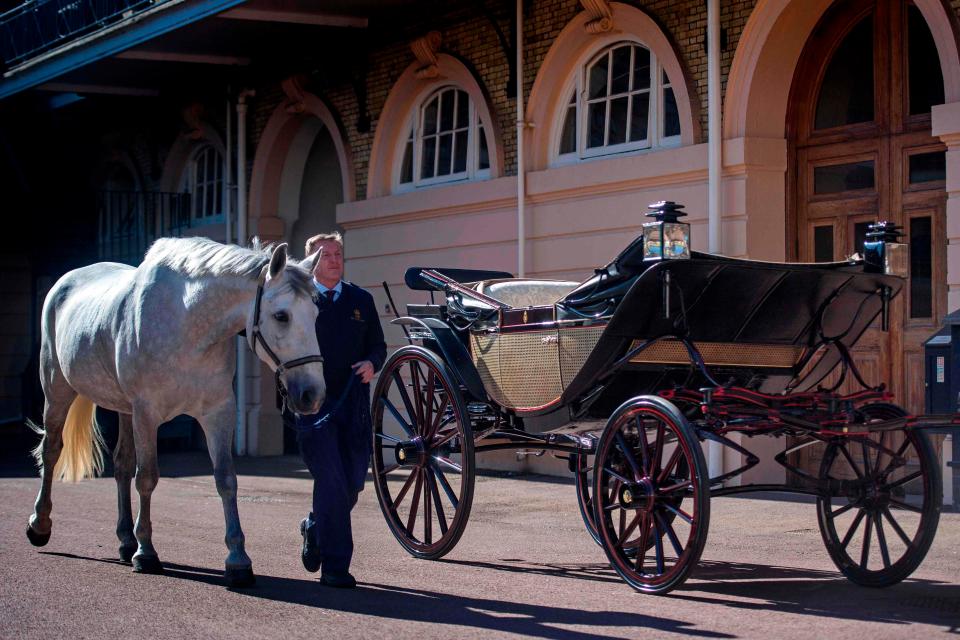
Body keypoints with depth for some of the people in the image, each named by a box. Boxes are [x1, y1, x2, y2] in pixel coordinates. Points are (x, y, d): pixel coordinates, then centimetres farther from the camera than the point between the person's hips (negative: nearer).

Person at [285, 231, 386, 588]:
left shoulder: (361, 300, 14)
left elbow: (378, 345, 18)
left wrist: (372, 363, -5)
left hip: (353, 407, 4)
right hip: (311, 404, -4)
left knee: (353, 483, 8)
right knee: (332, 481, -11)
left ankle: (314, 529, 38)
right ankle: (334, 566, -3)